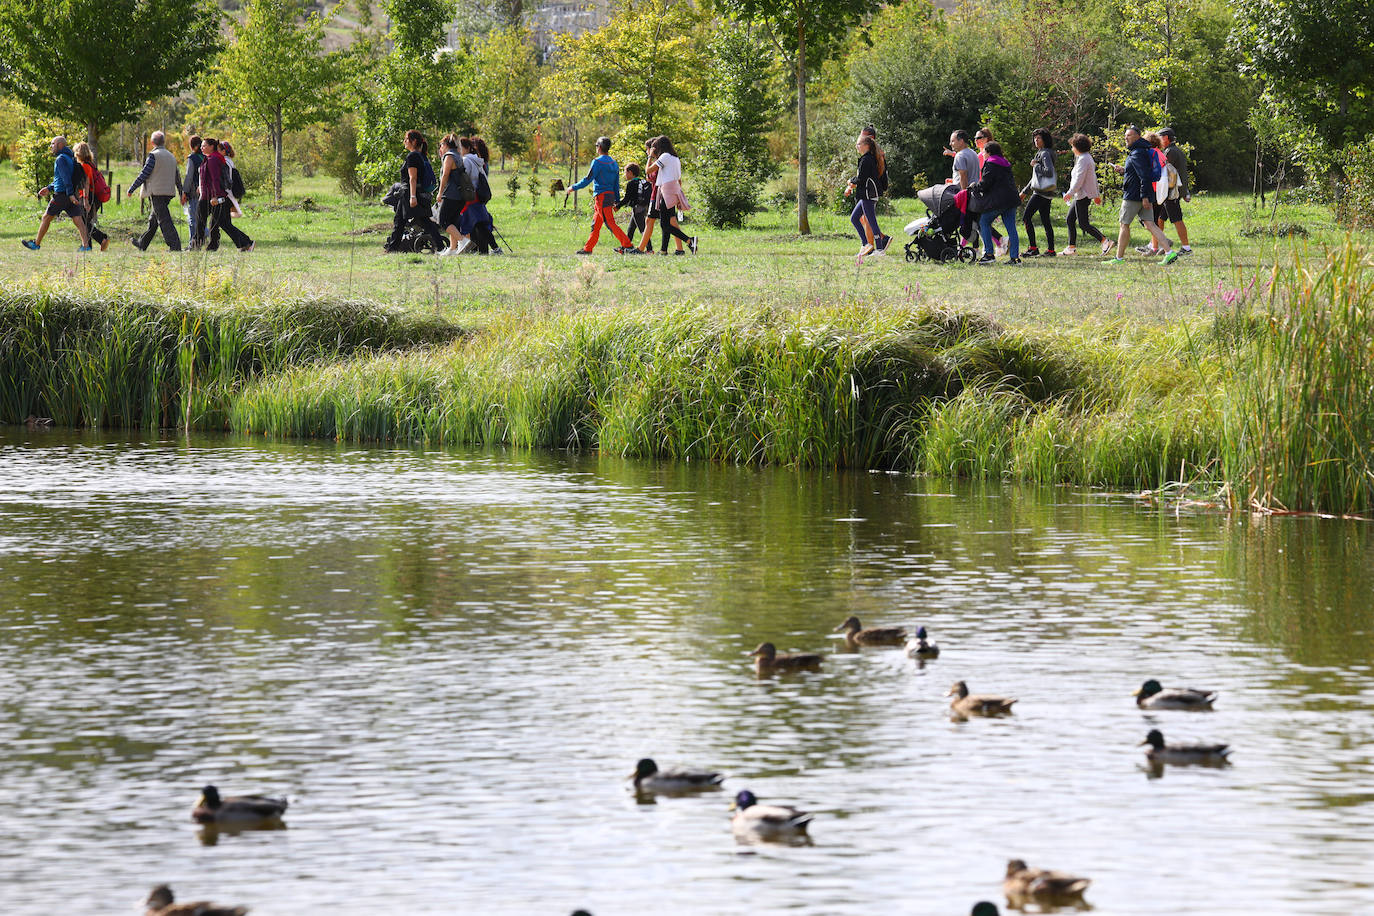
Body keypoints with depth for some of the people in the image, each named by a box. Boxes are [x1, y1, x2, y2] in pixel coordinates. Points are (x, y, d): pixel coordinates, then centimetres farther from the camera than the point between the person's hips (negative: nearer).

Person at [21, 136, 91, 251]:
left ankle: (36, 243, 17)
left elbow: (66, 177, -22)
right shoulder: (70, 158, 18)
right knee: (78, 220, -1)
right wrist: (49, 189, 25)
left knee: (46, 218, 6)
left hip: (62, 194, -8)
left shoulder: (61, 159, -13)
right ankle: (86, 245, -12)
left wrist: (70, 194, -27)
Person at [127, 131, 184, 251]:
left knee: (164, 220, -9)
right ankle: (142, 243, 30)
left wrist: (132, 189, -6)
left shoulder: (154, 155, -10)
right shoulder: (171, 157, 13)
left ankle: (175, 246, -17)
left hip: (157, 192, -8)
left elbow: (144, 174, -14)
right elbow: (177, 177, 17)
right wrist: (182, 194, 23)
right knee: (153, 220, 19)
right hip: (169, 192, 8)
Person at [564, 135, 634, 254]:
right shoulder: (614, 163, 14)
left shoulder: (597, 162, -11)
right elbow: (616, 184, 15)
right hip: (610, 195, 9)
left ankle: (628, 245, -16)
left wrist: (573, 188, -2)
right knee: (595, 224, 14)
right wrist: (617, 201, 19)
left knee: (610, 223, -10)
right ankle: (588, 248, 18)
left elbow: (588, 180, -13)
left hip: (601, 196, -9)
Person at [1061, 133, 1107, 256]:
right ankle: (1072, 247, 16)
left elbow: (1079, 179, -22)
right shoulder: (1087, 158, 16)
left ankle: (1105, 241, -17)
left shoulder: (1083, 159, -16)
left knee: (1083, 224, -12)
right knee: (1070, 219, 13)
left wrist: (1070, 193, -20)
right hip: (1080, 195, 11)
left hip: (1083, 195, -11)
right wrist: (1097, 193, 27)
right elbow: (1094, 177, 22)